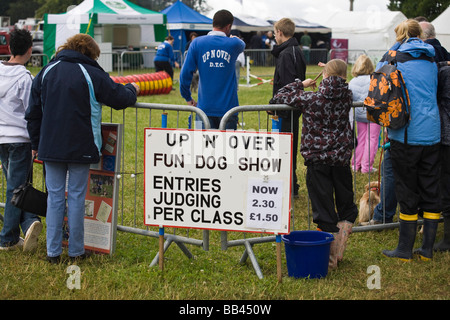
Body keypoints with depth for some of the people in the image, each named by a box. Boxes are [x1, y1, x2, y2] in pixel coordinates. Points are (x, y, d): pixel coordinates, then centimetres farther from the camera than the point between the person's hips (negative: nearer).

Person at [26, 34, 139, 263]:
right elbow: (120, 98, -1)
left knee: (54, 197, 8)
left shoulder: (45, 73, 8)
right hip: (80, 148, -3)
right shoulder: (92, 74, -6)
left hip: (50, 147, 3)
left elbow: (33, 113, 11)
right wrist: (132, 89, 22)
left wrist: (36, 143, 20)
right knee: (76, 197, 5)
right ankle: (76, 251, 11)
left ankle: (53, 252, 8)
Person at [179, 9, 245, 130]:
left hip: (205, 107, 1)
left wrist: (188, 97, 10)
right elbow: (242, 45, 26)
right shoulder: (233, 43, -2)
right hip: (228, 107, -1)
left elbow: (185, 74, -4)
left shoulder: (197, 43, -2)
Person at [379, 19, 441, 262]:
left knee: (407, 193, 2)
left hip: (405, 135, -4)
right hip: (432, 134, 4)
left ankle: (405, 250, 10)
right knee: (430, 190, 9)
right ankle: (427, 249, 15)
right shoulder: (431, 61, 11)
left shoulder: (392, 57, -2)